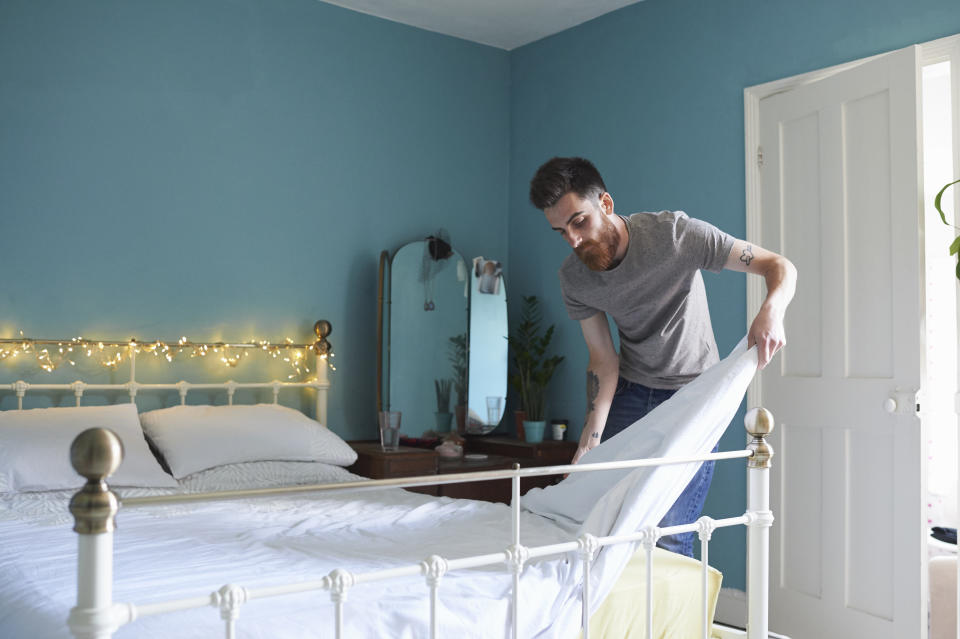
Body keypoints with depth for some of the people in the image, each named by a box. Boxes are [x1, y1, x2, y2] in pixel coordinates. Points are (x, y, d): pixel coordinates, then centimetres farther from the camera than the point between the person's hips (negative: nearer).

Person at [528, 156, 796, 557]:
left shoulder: (673, 233, -21)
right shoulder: (573, 277, -8)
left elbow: (779, 266, -19)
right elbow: (603, 361, -5)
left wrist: (772, 310, -42)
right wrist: (590, 440, -15)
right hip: (631, 391, 4)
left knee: (668, 533, -10)